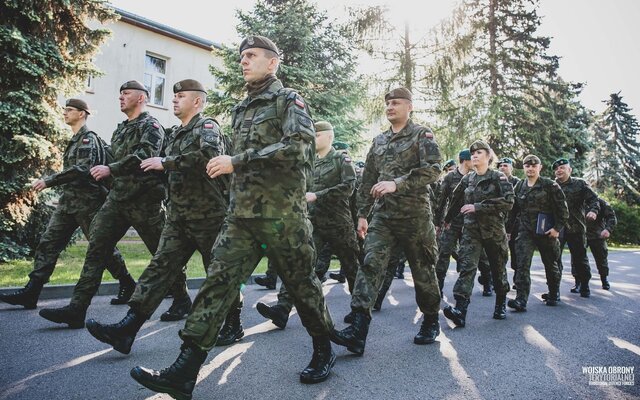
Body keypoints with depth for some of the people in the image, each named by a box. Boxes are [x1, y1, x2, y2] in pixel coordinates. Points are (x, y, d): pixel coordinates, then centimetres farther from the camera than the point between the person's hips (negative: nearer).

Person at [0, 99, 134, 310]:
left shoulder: (88, 138, -11)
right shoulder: (75, 140, 18)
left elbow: (82, 170, -24)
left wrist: (48, 181, -24)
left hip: (87, 202, -9)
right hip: (68, 201, 9)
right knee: (48, 243, 2)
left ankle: (127, 284, 15)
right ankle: (31, 292, 3)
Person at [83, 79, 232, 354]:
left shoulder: (207, 127, -7)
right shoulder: (174, 134, 18)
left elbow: (209, 155, -29)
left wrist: (165, 162, -23)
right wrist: (159, 167, 8)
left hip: (208, 215, -7)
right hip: (178, 216, 7)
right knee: (160, 266, -1)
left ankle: (234, 326, 22)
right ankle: (127, 330, -5)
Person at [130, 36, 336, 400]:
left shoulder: (289, 100, -2)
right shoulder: (241, 110, 20)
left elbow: (298, 145, -20)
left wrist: (238, 162, -20)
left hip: (282, 213, -6)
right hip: (241, 213, 6)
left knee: (301, 283, 5)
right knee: (218, 282, -2)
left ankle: (324, 352, 27)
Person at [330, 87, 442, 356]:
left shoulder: (422, 135, 0)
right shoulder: (379, 141, 17)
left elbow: (432, 169, -15)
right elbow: (368, 179, 18)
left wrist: (397, 184, -25)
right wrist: (362, 213, 14)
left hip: (415, 215, -4)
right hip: (383, 216, 4)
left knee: (423, 270, 7)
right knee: (371, 265, -11)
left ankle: (431, 322, 29)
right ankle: (358, 330, -16)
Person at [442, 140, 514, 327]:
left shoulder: (498, 178, -4)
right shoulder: (467, 179, 8)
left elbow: (508, 202, -17)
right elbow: (456, 200, 21)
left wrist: (478, 207, -22)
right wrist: (447, 220, 31)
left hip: (494, 230, -2)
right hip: (471, 229, 2)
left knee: (498, 269, 12)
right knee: (467, 266, -15)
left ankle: (501, 305, 35)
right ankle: (460, 310, -26)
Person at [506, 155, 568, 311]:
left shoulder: (550, 185, -4)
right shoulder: (519, 187, 8)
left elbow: (562, 209, -5)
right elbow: (513, 210, 13)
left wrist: (558, 228, -12)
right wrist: (507, 229, 10)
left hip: (546, 231, -2)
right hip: (525, 231, 2)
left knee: (550, 264, 13)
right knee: (522, 265, -11)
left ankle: (554, 295, 34)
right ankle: (521, 300, -15)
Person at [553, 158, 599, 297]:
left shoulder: (580, 184, 5)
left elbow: (593, 199, 0)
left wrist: (593, 210, -20)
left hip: (576, 227, -1)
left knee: (580, 257, 8)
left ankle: (584, 286, 23)